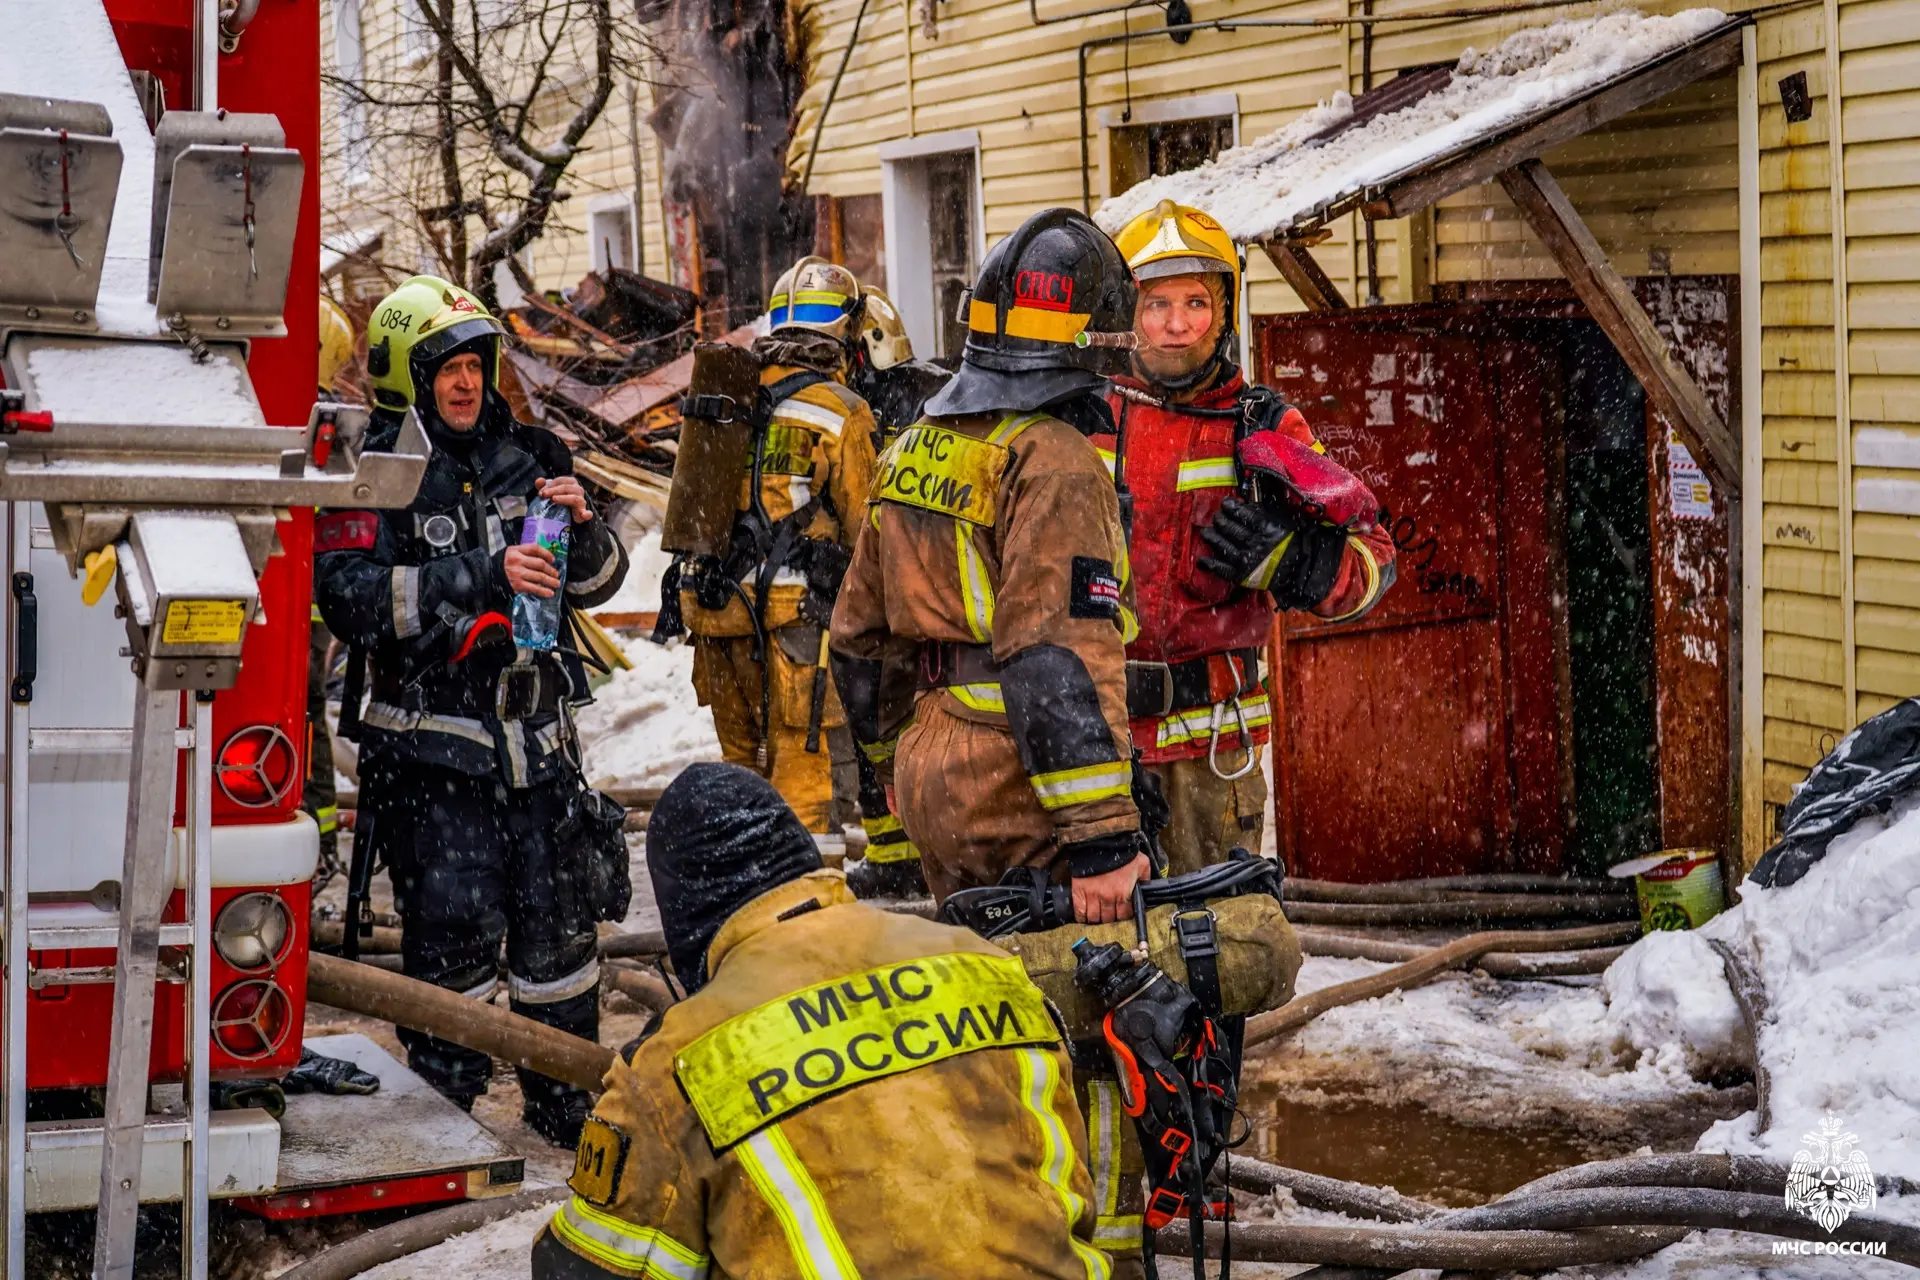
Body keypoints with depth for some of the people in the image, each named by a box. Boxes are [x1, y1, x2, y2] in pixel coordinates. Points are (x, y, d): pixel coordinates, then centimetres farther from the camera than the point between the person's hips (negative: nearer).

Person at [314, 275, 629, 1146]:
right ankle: (443, 1102, 8)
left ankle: (566, 1101, 24)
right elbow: (351, 595, -21)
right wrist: (480, 578, -27)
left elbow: (596, 582, 14)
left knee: (555, 918, 10)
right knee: (453, 926, -5)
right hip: (432, 747, -5)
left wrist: (582, 528, -9)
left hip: (535, 737, 5)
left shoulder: (523, 461, 10)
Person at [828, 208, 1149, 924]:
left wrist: (891, 763, 33)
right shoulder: (1057, 463, -14)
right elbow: (1060, 657, -23)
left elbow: (858, 632, 21)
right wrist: (1102, 837, -24)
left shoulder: (911, 453, 13)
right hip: (1019, 794, -9)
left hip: (927, 782, 9)